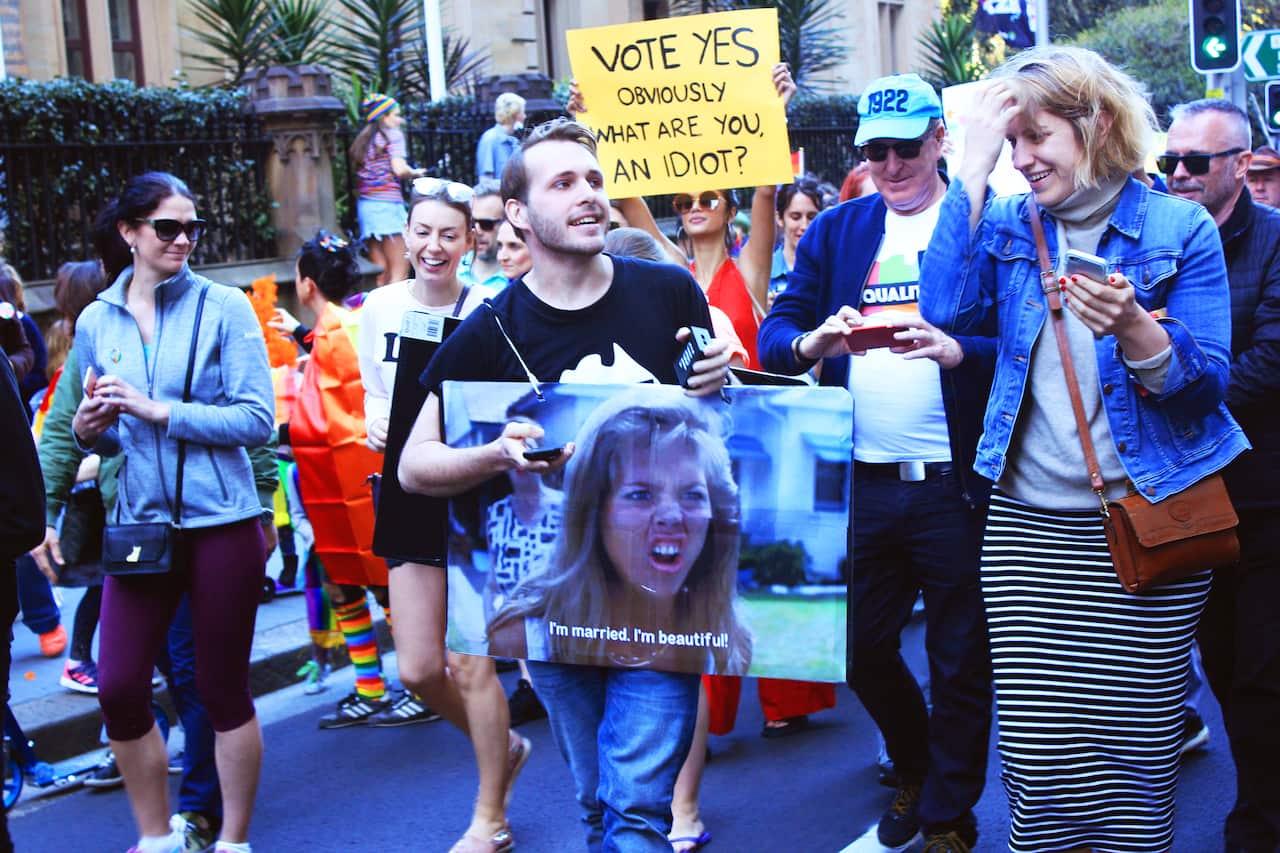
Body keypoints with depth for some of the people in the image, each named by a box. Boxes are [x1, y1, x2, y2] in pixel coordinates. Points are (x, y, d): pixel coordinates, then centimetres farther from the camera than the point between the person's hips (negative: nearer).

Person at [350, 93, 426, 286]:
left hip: (364, 204, 7)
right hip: (387, 204, -7)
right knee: (400, 270, -6)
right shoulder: (393, 134, 0)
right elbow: (399, 169, -13)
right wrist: (416, 173, 5)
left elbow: (358, 170, 11)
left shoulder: (363, 139, 19)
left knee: (380, 271, 6)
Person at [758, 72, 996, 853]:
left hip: (953, 485, -4)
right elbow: (775, 332, 4)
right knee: (863, 649, 15)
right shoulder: (837, 230, 10)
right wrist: (813, 342, -18)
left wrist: (956, 350, -28)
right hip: (860, 483, 4)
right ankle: (914, 770, 41)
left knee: (960, 662, 6)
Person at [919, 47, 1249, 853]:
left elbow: (1208, 384, -3)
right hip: (1030, 524, 2)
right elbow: (946, 307, -9)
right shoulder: (1009, 226, 9)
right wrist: (974, 167, -8)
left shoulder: (1180, 228, 0)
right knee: (1036, 750, -1)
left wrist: (1132, 328, -24)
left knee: (1136, 750, 1)